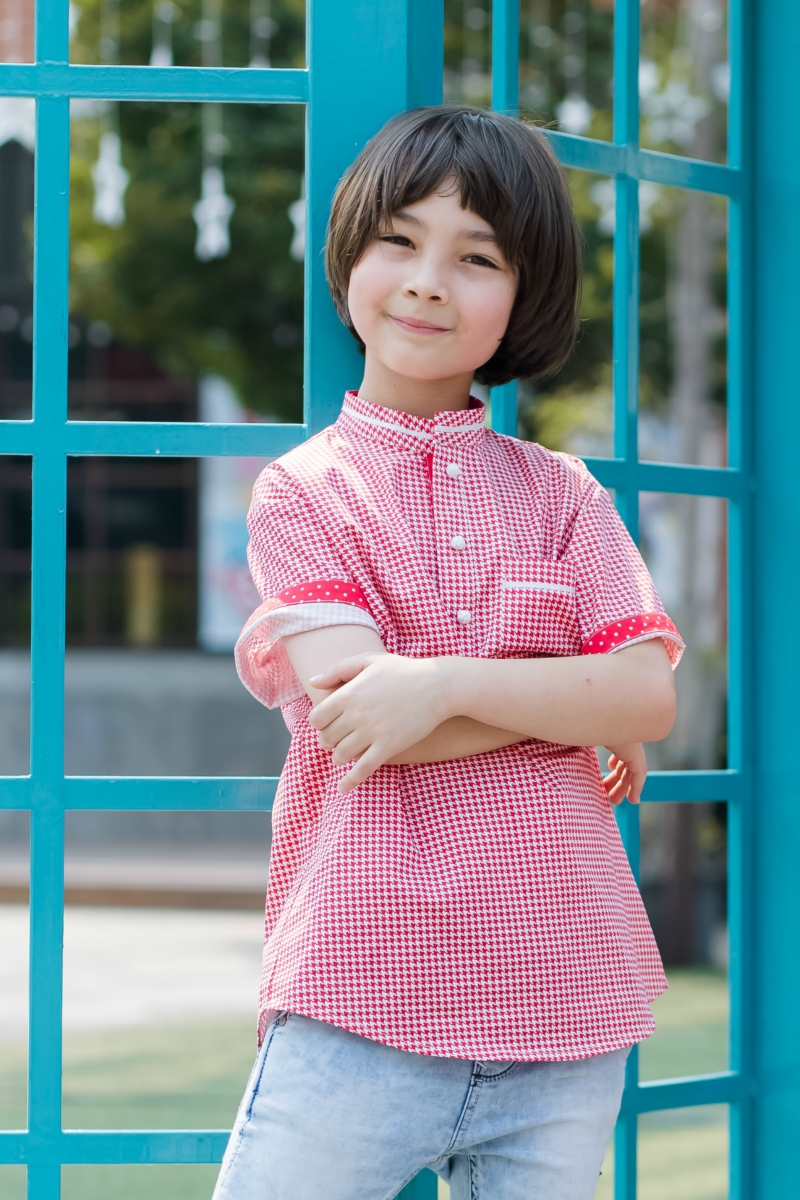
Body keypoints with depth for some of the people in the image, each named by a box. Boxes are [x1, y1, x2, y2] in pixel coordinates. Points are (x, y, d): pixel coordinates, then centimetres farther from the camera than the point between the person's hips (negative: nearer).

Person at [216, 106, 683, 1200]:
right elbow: (353, 717, -10)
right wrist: (571, 704, -5)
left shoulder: (560, 493, 11)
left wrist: (449, 681, -15)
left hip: (565, 1001, 3)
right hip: (360, 1001, -2)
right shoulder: (300, 489, 4)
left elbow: (650, 700, -3)